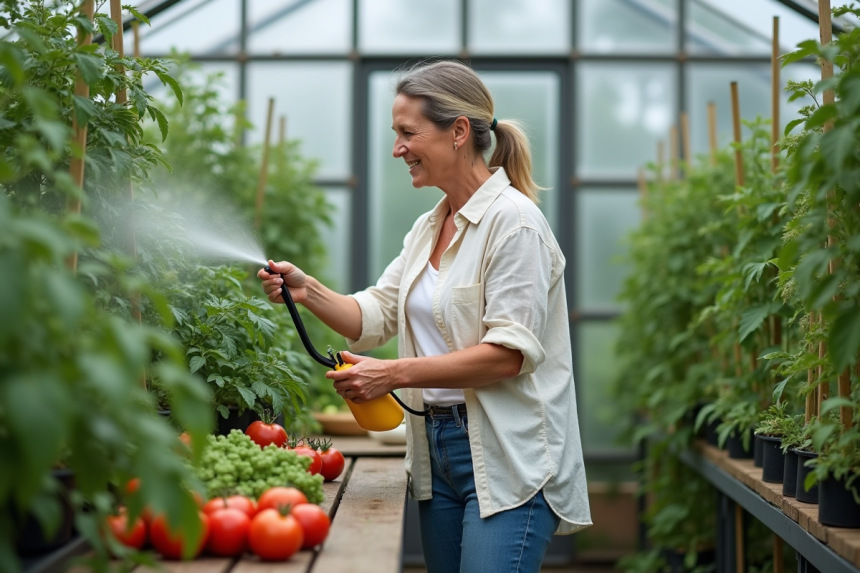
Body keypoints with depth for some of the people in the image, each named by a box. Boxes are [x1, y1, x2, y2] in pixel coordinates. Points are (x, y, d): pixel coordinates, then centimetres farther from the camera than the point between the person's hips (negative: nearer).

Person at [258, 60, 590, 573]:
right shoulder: (427, 229, 15)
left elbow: (509, 352, -18)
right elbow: (377, 316, 12)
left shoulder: (513, 219, -13)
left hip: (508, 462, -8)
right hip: (437, 449, 8)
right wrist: (308, 291, -5)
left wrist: (396, 374, -19)